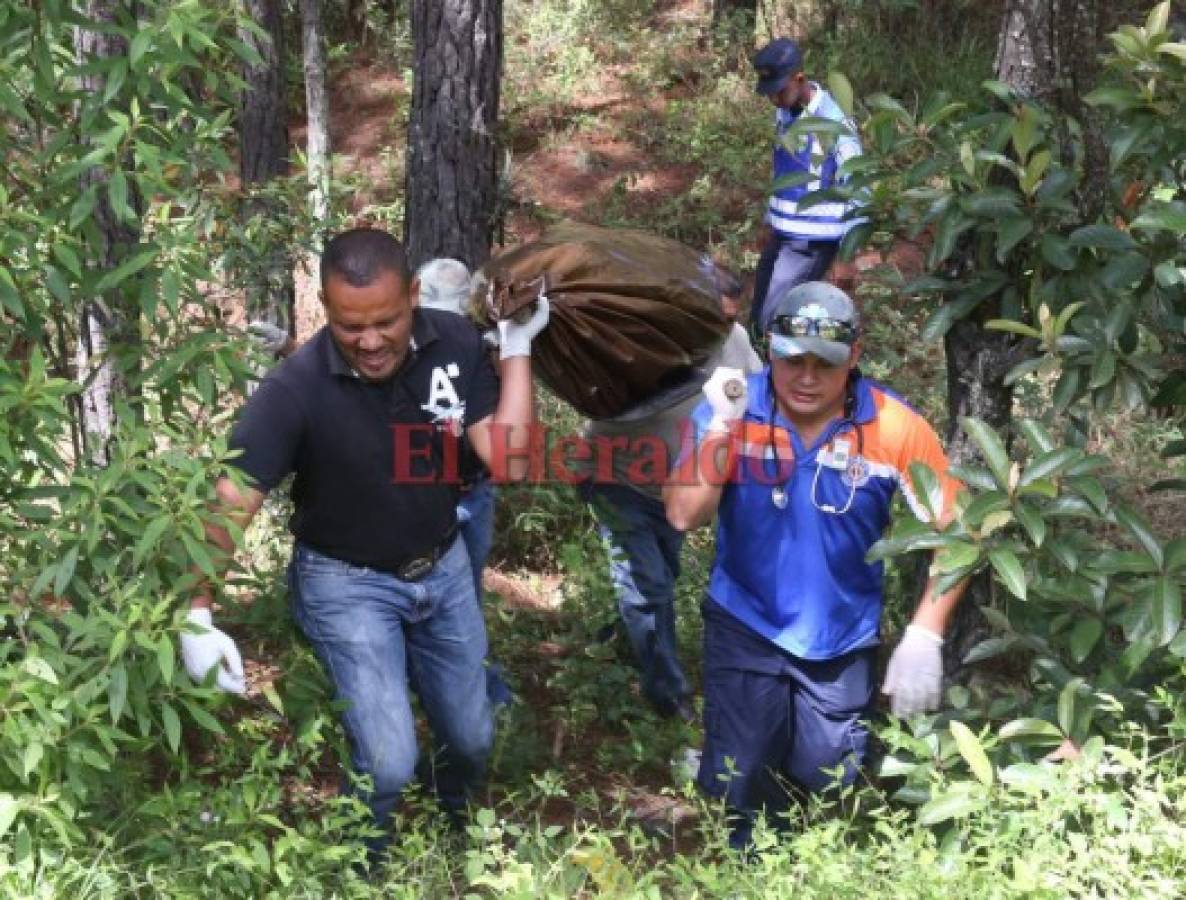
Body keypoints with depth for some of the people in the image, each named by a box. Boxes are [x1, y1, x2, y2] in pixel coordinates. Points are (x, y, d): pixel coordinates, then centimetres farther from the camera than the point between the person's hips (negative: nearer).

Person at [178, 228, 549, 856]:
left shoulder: (456, 344, -16)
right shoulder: (295, 390, -28)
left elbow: (507, 462, -18)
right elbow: (229, 506, -29)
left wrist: (516, 347, -22)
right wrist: (197, 616, -38)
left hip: (442, 568, 4)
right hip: (347, 584, -4)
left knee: (471, 739, 18)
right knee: (389, 764, -13)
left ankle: (459, 823, 54)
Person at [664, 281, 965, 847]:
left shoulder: (895, 429, -16)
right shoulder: (730, 410, -14)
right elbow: (683, 518, -21)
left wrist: (923, 638, -18)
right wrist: (721, 427, -32)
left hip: (843, 640, 1)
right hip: (746, 626, 0)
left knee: (831, 786, 10)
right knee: (738, 786, -2)